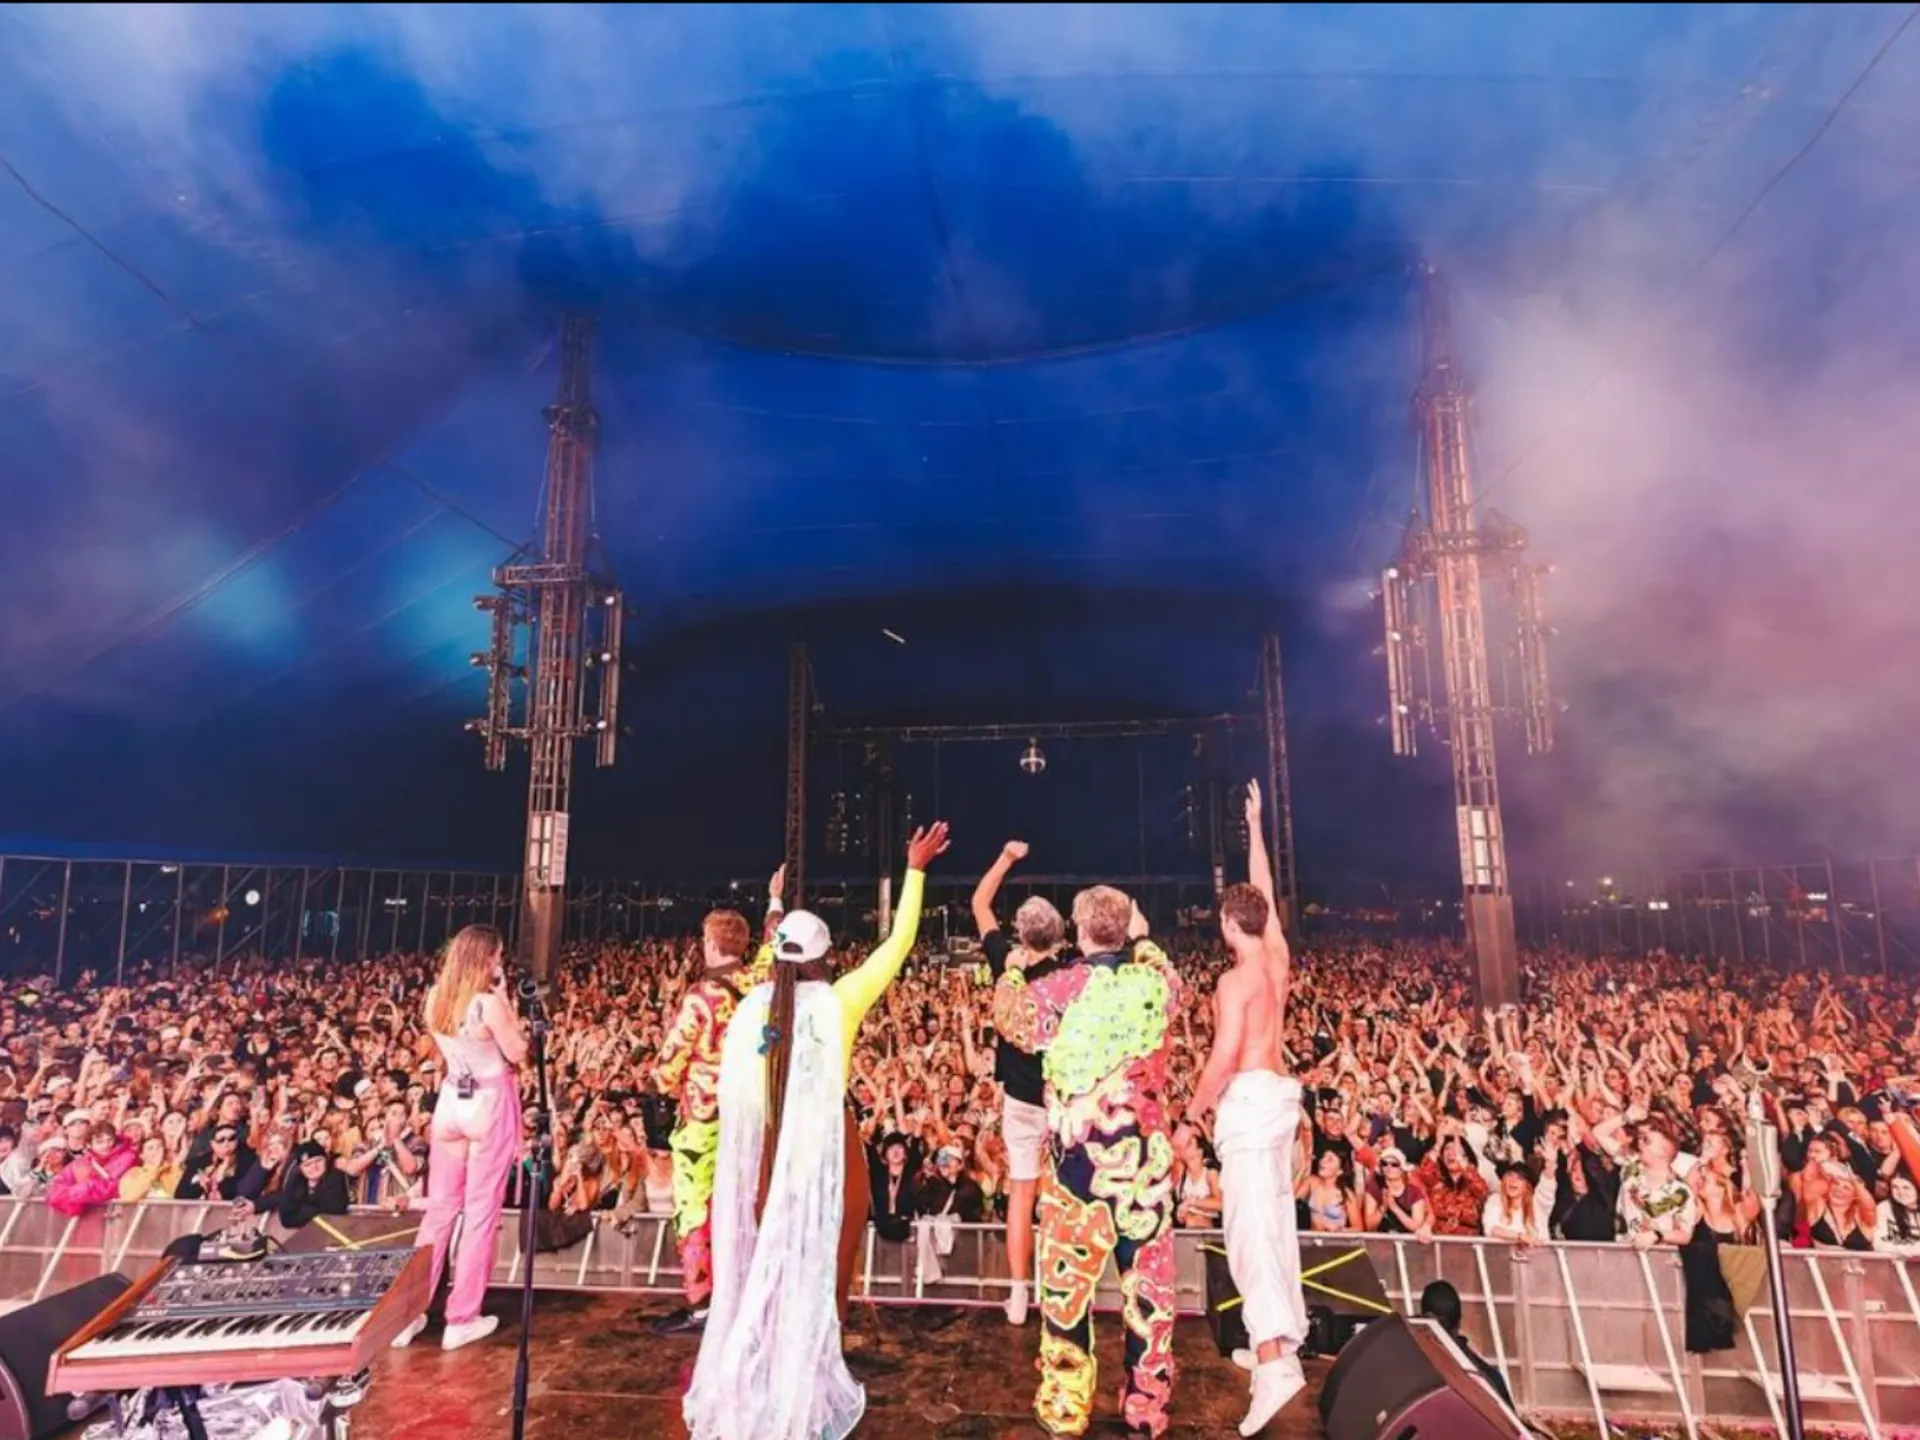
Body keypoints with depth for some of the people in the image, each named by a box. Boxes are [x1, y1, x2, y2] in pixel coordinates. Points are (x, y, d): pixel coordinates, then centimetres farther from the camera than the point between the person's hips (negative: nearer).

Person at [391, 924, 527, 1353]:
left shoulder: (436, 998, 0)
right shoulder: (489, 1003, -21)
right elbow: (517, 1052, -10)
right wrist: (506, 1000, -9)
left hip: (452, 1101, 6)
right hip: (490, 1104, -6)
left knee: (440, 1207, 16)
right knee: (481, 1211, 5)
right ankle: (462, 1319, 14)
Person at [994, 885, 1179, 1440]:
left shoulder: (1058, 988, -11)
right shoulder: (1156, 982, -6)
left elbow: (1007, 1015, 9)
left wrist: (1013, 967, 25)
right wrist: (1143, 940, 34)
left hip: (1079, 1151, -2)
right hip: (1145, 1151, 2)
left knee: (1067, 1278, 12)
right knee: (1148, 1278, 14)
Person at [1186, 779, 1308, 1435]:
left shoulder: (1236, 979, -15)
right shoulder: (1277, 958, 7)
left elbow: (1224, 1058, -22)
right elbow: (1264, 892, 19)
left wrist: (1190, 1114, -11)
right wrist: (1255, 825, 25)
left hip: (1249, 1097, -9)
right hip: (1281, 1093, 9)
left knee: (1250, 1224, -14)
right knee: (1275, 1215, 16)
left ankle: (1275, 1362, -23)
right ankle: (1283, 1337, 26)